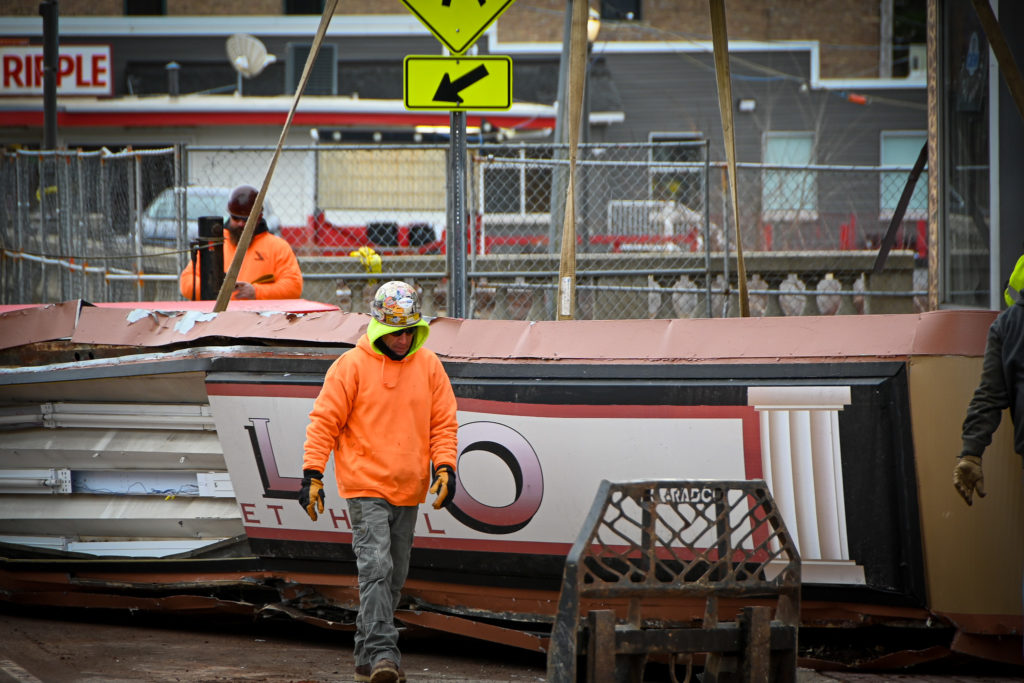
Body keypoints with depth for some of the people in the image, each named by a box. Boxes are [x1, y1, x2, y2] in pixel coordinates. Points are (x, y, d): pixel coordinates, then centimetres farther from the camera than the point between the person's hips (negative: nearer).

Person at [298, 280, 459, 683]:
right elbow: (324, 421, -3)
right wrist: (312, 474, -9)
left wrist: (444, 468, -4)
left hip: (409, 491, 5)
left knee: (394, 578, 9)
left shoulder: (429, 366, 7)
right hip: (365, 487, -5)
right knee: (376, 567, -17)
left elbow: (444, 422, 10)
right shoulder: (352, 366, -5)